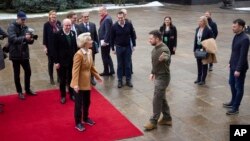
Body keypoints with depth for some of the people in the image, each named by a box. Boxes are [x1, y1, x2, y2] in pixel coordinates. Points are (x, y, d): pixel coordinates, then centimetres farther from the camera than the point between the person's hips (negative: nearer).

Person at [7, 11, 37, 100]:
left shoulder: (25, 27, 7)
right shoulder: (12, 27, -11)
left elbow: (28, 41, 7)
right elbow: (13, 39, -24)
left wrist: (31, 40, -17)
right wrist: (24, 37, -37)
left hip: (24, 53, 6)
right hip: (15, 54, -5)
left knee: (28, 72, 13)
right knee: (17, 74, 6)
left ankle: (28, 89, 30)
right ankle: (19, 92, 20)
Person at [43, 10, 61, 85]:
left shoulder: (58, 23, 1)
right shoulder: (46, 24, -7)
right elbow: (45, 36, -5)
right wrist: (45, 47, -7)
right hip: (50, 47, -2)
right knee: (51, 62, 10)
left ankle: (59, 77, 23)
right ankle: (51, 78, 21)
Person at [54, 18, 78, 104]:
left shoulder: (73, 33, 2)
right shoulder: (58, 34, -11)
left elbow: (75, 46, 7)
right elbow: (56, 49, -10)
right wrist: (56, 62, -12)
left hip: (72, 60, 3)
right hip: (62, 61, -3)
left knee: (71, 78, 14)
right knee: (62, 80, 10)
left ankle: (72, 94, 30)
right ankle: (63, 96, 24)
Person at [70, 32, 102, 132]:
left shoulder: (90, 51, 3)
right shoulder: (79, 54, -23)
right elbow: (75, 70, -25)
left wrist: (97, 76, 18)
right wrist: (75, 84, -30)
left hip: (87, 81, 8)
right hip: (80, 83, -8)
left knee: (87, 102, 20)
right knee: (79, 103, 6)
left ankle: (85, 118, 40)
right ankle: (78, 123, 21)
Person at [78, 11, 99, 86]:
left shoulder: (93, 25, 3)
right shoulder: (79, 26, -10)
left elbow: (95, 36, 7)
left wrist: (97, 45, 4)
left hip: (92, 47, 4)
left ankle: (92, 78, 26)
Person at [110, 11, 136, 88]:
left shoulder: (129, 25, -6)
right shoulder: (114, 26, -9)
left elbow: (132, 35, 4)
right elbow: (112, 38, -1)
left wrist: (133, 45, 4)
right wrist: (113, 48, 0)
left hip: (128, 47, 1)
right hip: (119, 47, -1)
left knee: (128, 65, 6)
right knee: (120, 65, 7)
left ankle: (128, 80, 16)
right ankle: (120, 81, 15)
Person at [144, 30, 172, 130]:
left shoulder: (164, 49, -23)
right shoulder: (155, 48, 8)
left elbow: (168, 58, -46)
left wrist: (164, 58, -68)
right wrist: (152, 73, 21)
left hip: (163, 77, -10)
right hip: (158, 76, 10)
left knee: (157, 99, -3)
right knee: (162, 98, 16)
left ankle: (153, 121, 8)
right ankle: (167, 118, 28)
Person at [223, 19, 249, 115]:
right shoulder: (236, 36, 5)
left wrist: (238, 69, -22)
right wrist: (230, 62, 18)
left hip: (239, 68, -9)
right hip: (233, 66, 9)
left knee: (239, 87, 3)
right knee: (232, 84, 21)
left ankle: (235, 108, 13)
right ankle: (233, 102, 39)